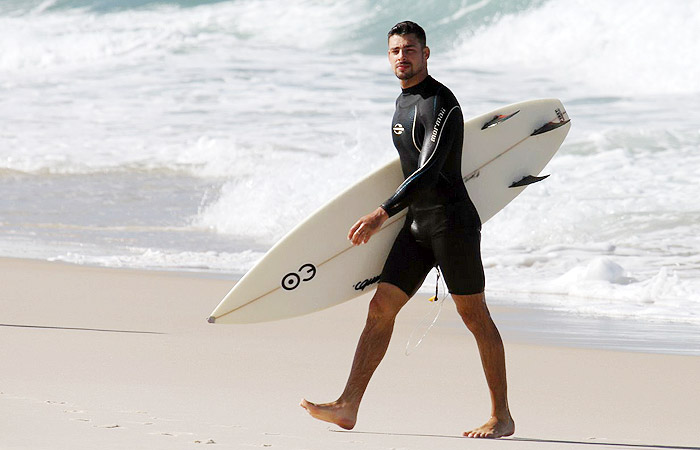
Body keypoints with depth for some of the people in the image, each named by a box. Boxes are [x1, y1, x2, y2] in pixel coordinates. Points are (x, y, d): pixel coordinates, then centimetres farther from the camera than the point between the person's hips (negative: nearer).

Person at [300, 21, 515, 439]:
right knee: (381, 308, -1)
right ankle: (348, 407, -4)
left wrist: (384, 213, -33)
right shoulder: (404, 102, 15)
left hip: (453, 223, -9)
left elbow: (430, 170, -25)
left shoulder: (441, 103, -15)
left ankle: (502, 417, 6)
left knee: (476, 318, -1)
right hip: (417, 224, 9)